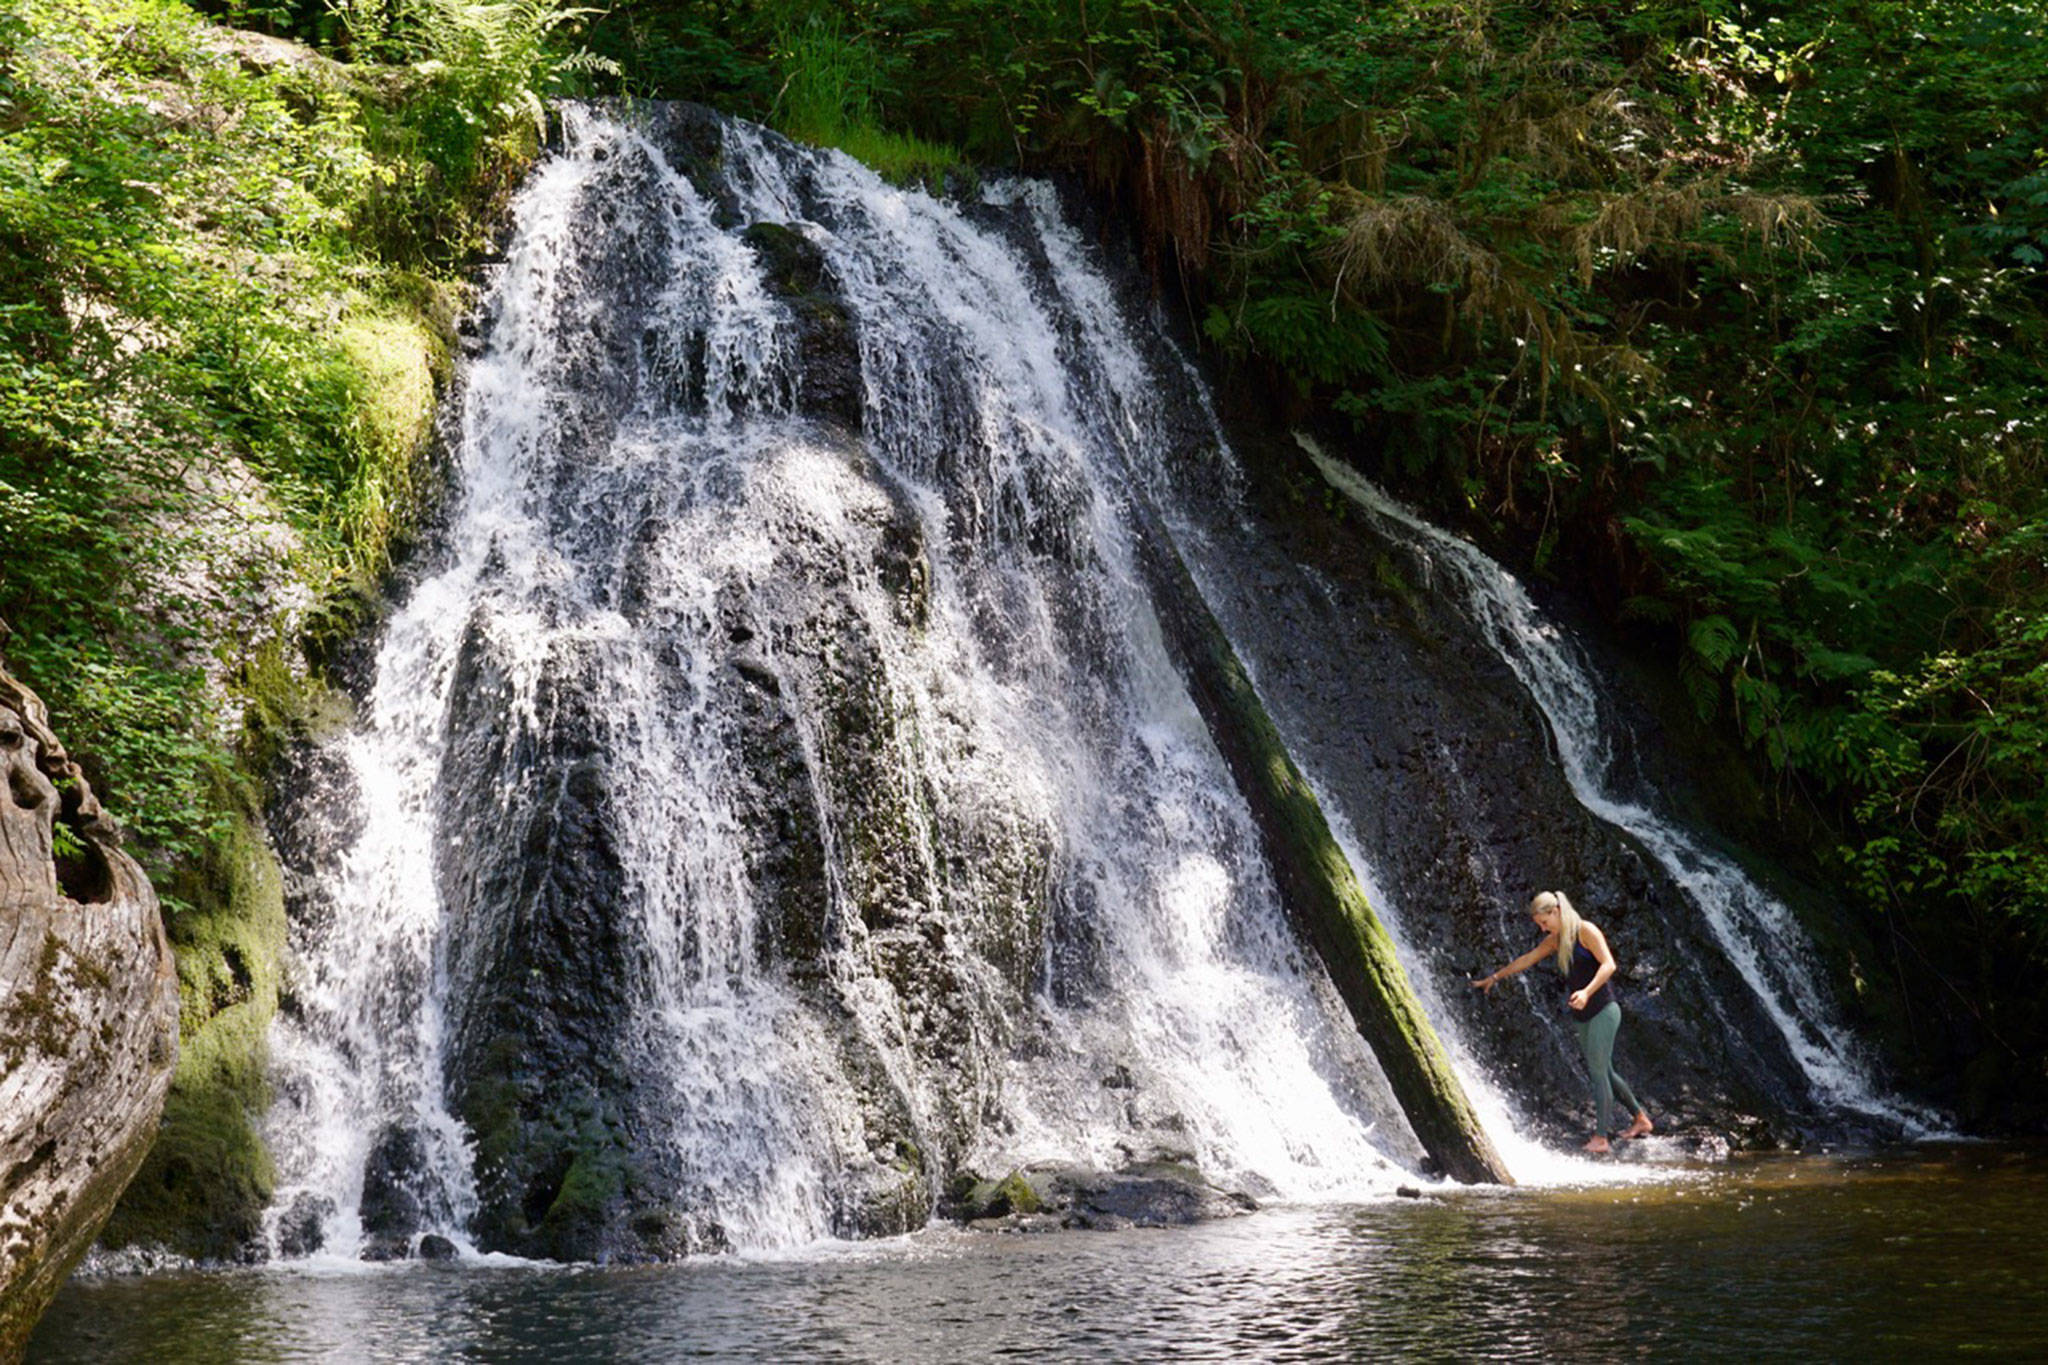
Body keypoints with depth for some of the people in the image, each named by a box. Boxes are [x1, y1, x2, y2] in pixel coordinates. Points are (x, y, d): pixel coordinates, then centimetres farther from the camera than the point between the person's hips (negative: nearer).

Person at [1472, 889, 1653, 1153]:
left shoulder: (1585, 931, -11)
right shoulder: (1555, 940, 13)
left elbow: (1608, 964, -21)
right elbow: (1527, 960, 23)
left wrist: (1587, 992, -33)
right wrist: (1495, 978, 29)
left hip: (1603, 1010, -8)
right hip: (1582, 1016, 8)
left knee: (1598, 1071, -10)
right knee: (1604, 1072, 11)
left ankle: (1601, 1137, -11)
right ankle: (1641, 1117, 25)